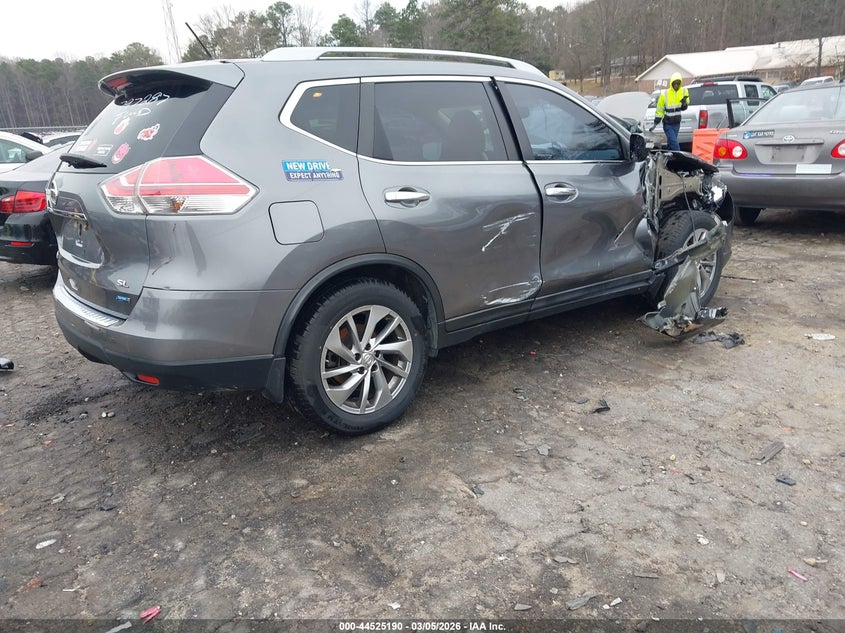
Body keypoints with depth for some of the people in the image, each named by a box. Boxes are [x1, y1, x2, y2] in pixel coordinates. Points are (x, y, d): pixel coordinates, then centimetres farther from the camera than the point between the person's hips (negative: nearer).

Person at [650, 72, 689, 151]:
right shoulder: (665, 94, -10)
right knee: (674, 143, -13)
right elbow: (659, 110, -3)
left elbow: (684, 108, 7)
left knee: (671, 143, 12)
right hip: (667, 124, -4)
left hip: (677, 123, 4)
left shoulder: (684, 92, 0)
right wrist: (655, 123, -3)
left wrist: (684, 103, -17)